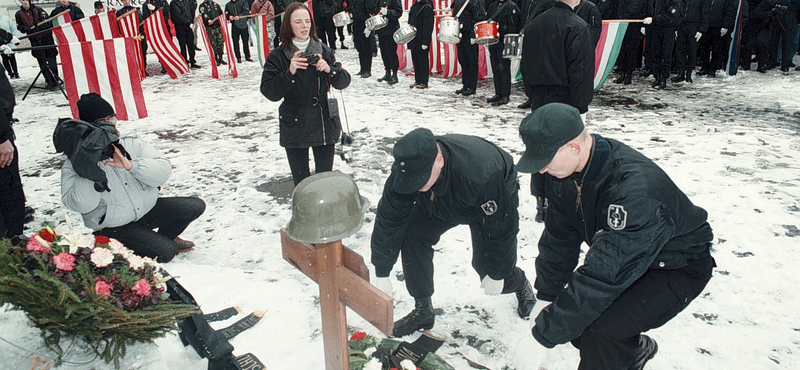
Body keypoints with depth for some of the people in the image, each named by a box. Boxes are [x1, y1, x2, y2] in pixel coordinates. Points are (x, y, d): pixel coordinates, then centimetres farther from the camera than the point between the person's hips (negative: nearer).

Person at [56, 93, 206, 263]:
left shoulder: (133, 144, -1)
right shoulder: (75, 163, -10)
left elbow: (163, 170, -13)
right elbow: (80, 205, -23)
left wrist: (131, 165, -28)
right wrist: (91, 170, -31)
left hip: (148, 209, 5)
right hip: (113, 227, -5)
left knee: (195, 206, -6)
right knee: (164, 252, -24)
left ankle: (165, 236, 18)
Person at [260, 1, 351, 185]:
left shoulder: (324, 51, 5)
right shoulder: (277, 57, -2)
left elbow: (344, 81, 4)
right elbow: (269, 92, -9)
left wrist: (329, 69, -16)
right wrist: (289, 72, -22)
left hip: (325, 125, 2)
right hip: (294, 127, -2)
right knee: (301, 182, 4)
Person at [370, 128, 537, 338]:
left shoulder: (481, 173, -46)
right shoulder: (406, 170, -33)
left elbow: (502, 228, -31)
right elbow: (388, 220, -22)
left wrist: (496, 274, -19)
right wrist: (382, 274, -19)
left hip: (493, 204, -4)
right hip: (439, 205, 4)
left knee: (486, 263, -10)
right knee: (412, 235, -18)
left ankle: (521, 286, 28)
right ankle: (422, 311, -1)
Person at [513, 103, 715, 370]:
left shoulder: (635, 189, -38)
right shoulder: (565, 169, -13)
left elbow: (603, 276, -39)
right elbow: (559, 238, -1)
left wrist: (544, 335, -34)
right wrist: (545, 297, -2)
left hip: (677, 267, -7)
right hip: (624, 258, 8)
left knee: (597, 333, -27)